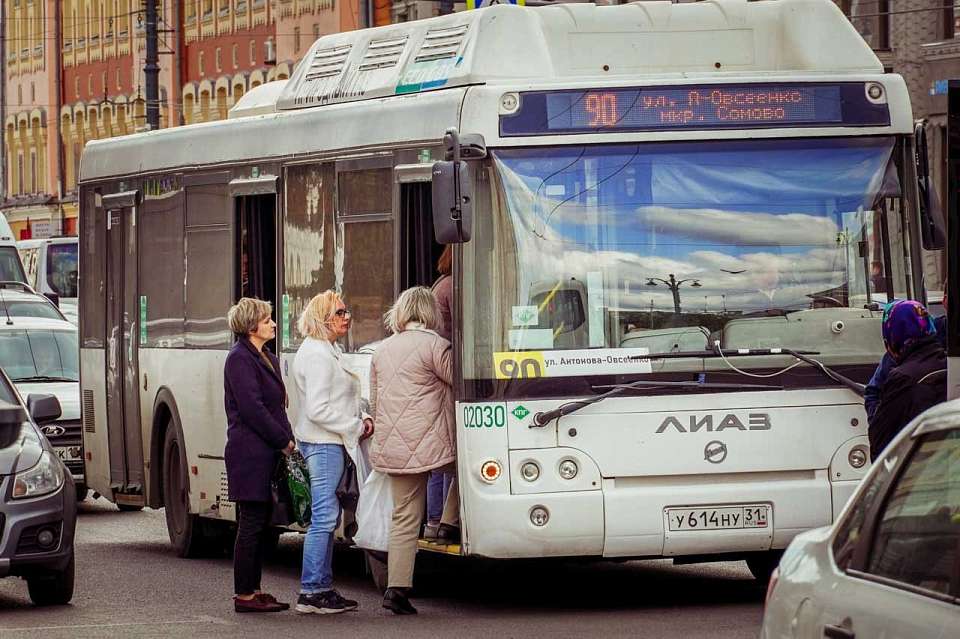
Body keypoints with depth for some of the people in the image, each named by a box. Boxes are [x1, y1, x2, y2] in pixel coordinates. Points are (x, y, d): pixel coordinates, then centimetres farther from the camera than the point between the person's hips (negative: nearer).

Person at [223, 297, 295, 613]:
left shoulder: (268, 359, 19)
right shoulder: (240, 359, -11)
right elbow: (251, 408, -17)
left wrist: (286, 440, 7)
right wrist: (284, 441, -13)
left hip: (269, 453, 9)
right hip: (250, 453, -9)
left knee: (261, 524, 11)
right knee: (251, 524, -7)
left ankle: (253, 590, 16)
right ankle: (244, 595, -3)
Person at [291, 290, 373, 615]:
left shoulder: (327, 351, 17)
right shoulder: (317, 355, -16)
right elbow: (318, 410, -21)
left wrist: (360, 420, 9)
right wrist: (357, 427, -13)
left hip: (327, 442, 11)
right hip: (323, 443, -11)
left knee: (326, 517, 12)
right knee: (324, 516, -10)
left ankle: (322, 588, 16)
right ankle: (312, 592, -8)